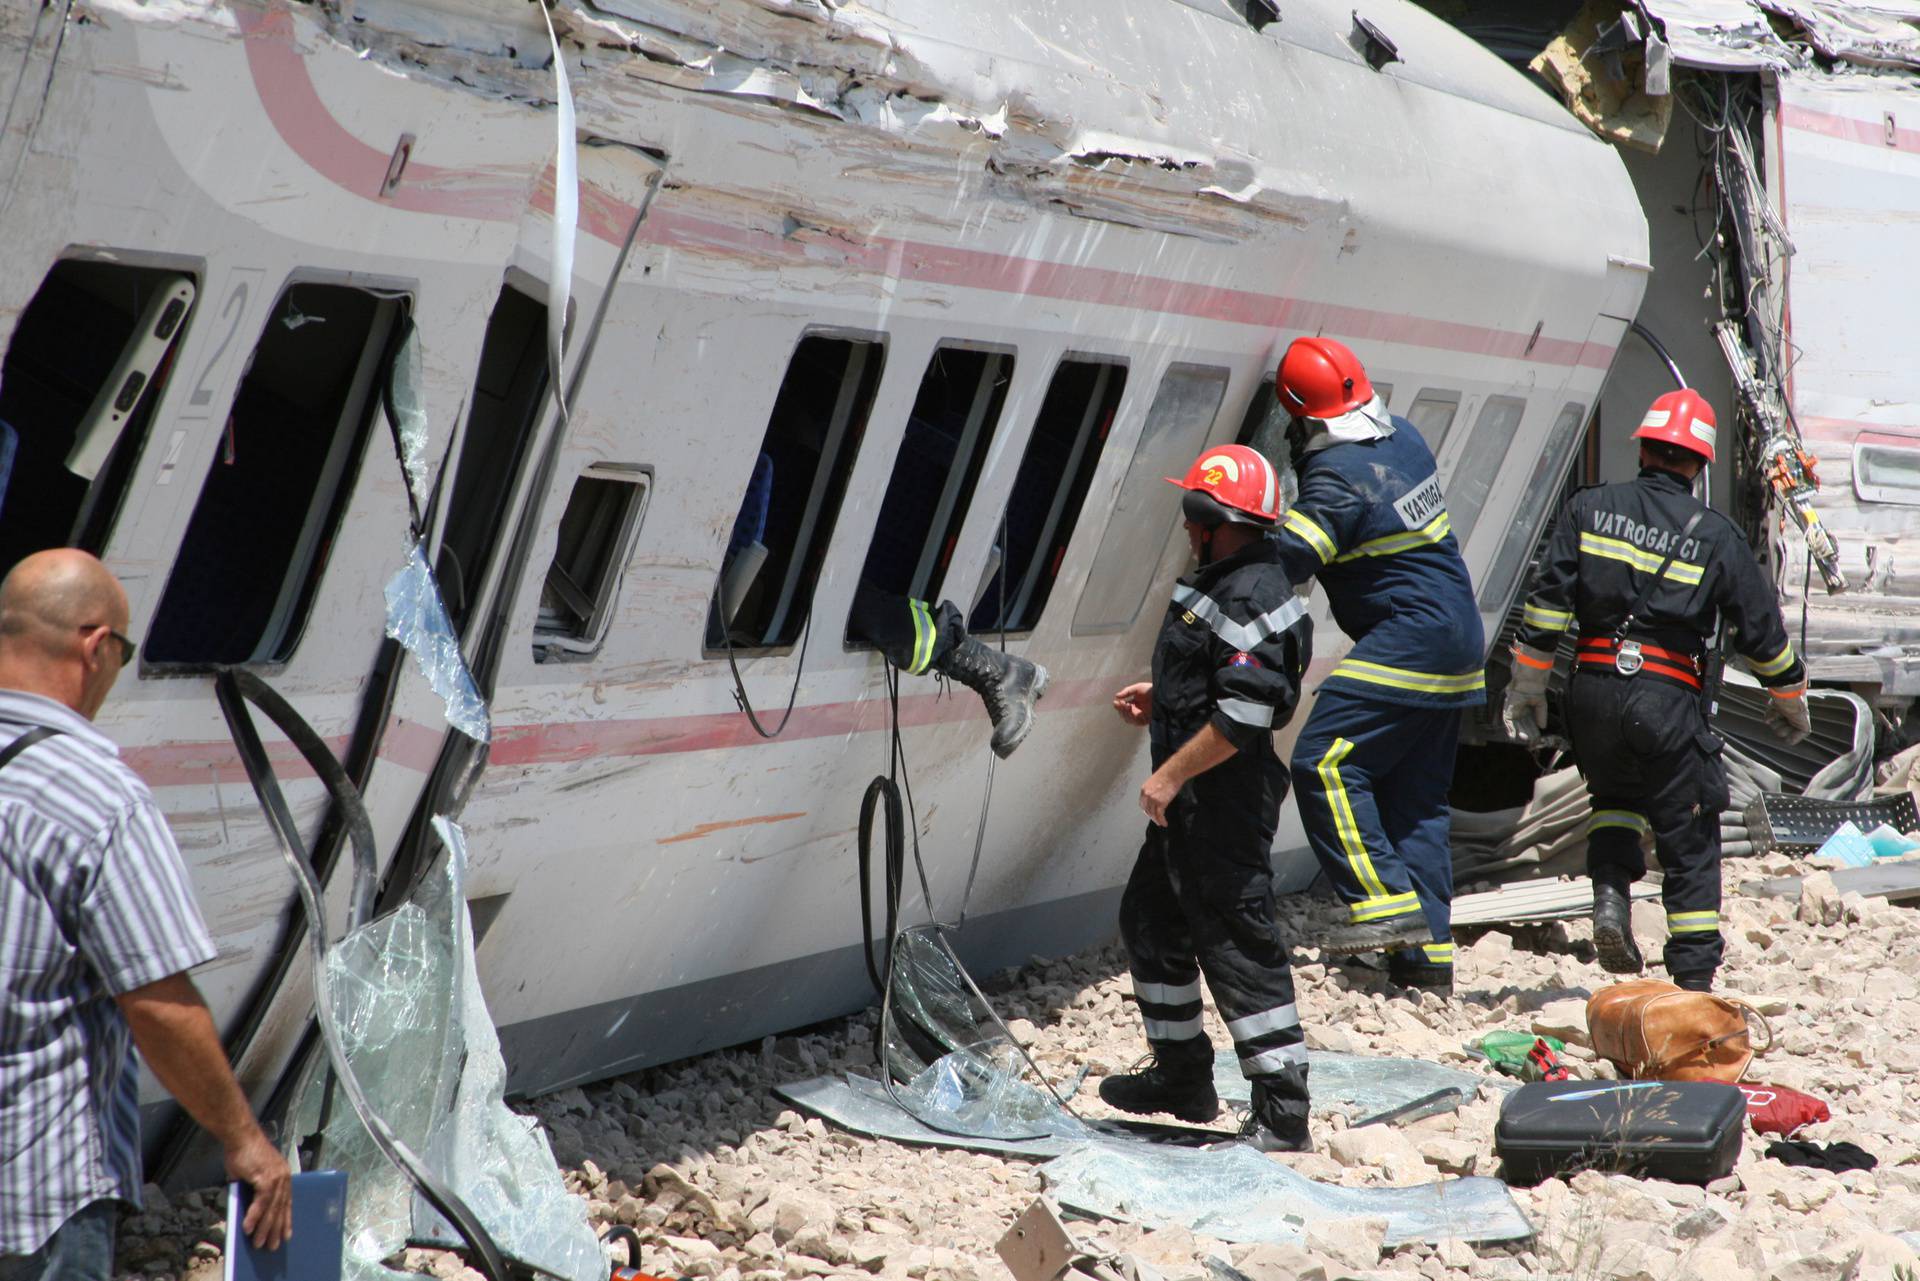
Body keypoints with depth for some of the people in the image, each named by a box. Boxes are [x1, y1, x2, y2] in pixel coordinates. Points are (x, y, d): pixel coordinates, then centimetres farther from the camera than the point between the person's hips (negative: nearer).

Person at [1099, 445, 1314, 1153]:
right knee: (1150, 921, 21)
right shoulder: (1222, 584, 13)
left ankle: (1283, 1114, -6)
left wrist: (1171, 776, -22)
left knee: (1238, 947, -9)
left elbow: (1243, 717, -27)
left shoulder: (1253, 601, -21)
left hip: (1225, 801, -11)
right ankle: (1183, 1078, 34)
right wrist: (1160, 700, 18)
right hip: (1192, 803, 11)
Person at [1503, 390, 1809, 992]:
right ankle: (1694, 974, 7)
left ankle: (1610, 893, 2)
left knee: (1616, 795, 28)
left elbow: (1547, 599, 0)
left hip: (1593, 688, 2)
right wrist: (1789, 695, 24)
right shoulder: (1715, 534, 3)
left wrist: (1527, 683, 8)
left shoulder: (1589, 509, 5)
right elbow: (1761, 626, 8)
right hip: (1669, 696, -2)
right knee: (1689, 838, 8)